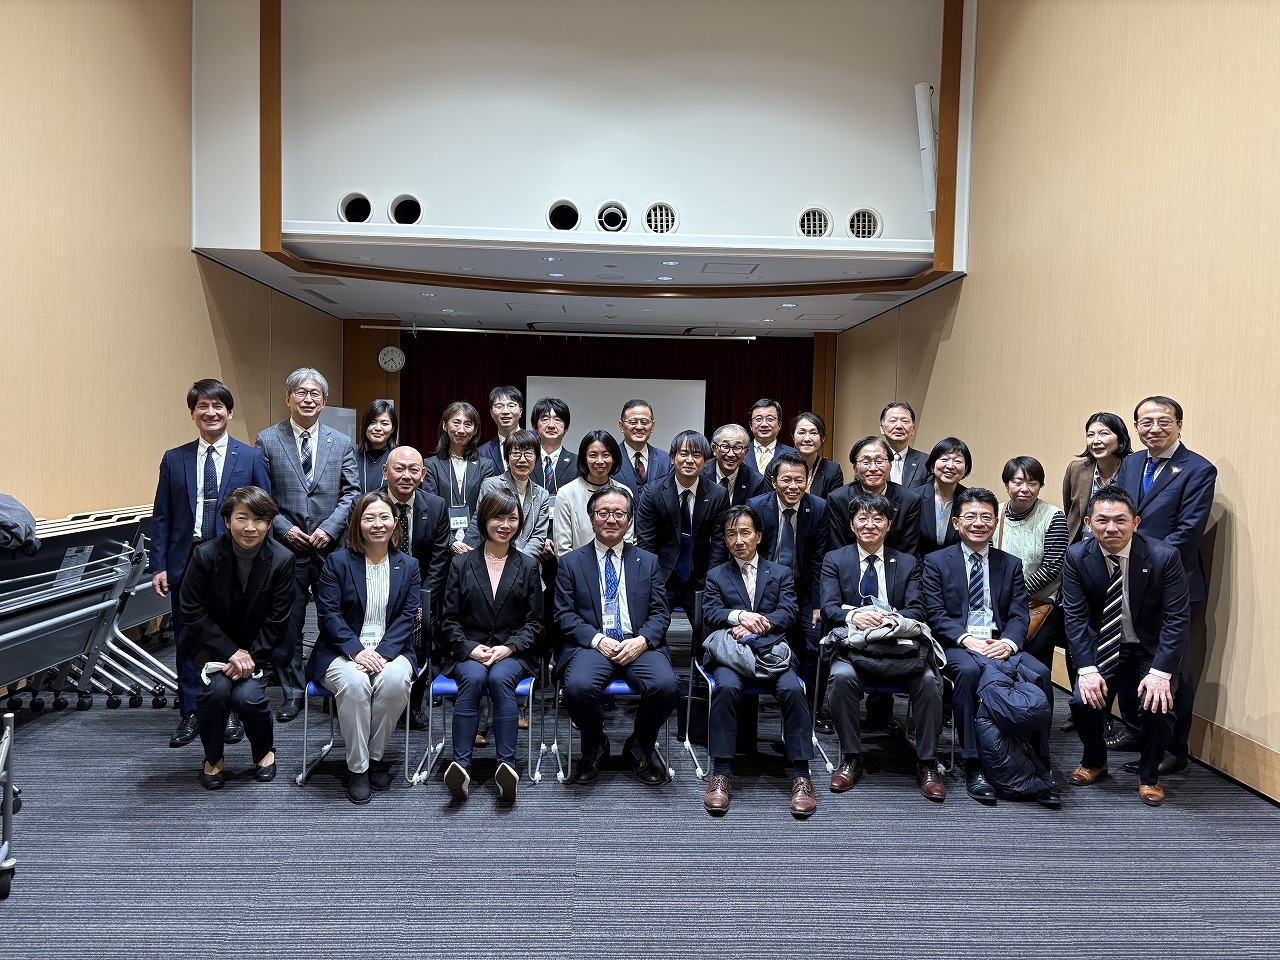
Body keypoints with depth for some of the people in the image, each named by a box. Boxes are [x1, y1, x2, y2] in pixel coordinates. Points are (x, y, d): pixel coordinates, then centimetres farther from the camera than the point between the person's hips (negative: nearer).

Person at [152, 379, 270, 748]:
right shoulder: (174, 459, 6)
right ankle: (190, 714, 22)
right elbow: (161, 516, 6)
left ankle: (231, 712, 23)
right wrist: (158, 565, 0)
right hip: (186, 562, 2)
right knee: (186, 639, 9)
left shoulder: (251, 458, 0)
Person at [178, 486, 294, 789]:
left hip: (257, 646, 0)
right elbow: (192, 614, -11)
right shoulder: (205, 554, -15)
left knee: (248, 695, -23)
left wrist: (250, 657, -20)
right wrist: (231, 652, -19)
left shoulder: (282, 560, -14)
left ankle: (265, 750, 11)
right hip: (211, 643, 0)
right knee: (217, 688, -26)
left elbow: (276, 622, -9)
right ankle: (213, 758, 3)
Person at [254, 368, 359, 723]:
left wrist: (330, 528, -9)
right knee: (288, 623, 7)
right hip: (287, 547, -1)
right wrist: (284, 528, -10)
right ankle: (293, 692, 19)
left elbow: (351, 493, 3)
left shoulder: (341, 443, 7)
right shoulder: (267, 441, 2)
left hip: (331, 547, 1)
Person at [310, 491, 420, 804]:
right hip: (344, 651, -1)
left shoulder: (408, 566, 9)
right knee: (354, 682, -34)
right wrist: (356, 650, -19)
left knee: (394, 680, -32)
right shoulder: (338, 561, 3)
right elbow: (328, 613, -5)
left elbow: (408, 616, 1)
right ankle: (357, 767, -17)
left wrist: (383, 652, -16)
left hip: (390, 650, 2)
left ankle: (376, 757, -10)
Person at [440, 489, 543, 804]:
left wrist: (508, 648, -10)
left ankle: (507, 765, -38)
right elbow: (449, 620, 7)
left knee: (500, 678, -33)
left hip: (513, 654, 0)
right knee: (473, 678, -33)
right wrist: (470, 649, -11)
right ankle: (461, 765, -37)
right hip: (469, 652, 0)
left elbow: (534, 622, 8)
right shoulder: (461, 564, 12)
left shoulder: (528, 566, 12)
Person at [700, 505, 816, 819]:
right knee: (727, 687, -34)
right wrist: (739, 616, -16)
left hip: (772, 649, 1)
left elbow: (788, 611, 4)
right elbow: (709, 613, 4)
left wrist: (755, 625, -13)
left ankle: (800, 776, -24)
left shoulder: (780, 573, 19)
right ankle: (720, 775, -30)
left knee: (793, 689, -31)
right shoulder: (716, 575, 20)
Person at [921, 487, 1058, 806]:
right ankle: (974, 766, -30)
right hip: (957, 645, -3)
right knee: (969, 670, -37)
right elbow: (935, 614, -2)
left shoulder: (1010, 564, 17)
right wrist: (966, 639, -18)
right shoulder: (937, 562, 9)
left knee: (1040, 672, -27)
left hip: (1000, 644, 3)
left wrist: (1008, 642, -15)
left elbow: (1019, 615, 7)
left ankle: (1039, 765, -18)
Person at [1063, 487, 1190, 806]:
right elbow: (1076, 617, -10)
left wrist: (1160, 672, -25)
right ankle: (1094, 762, 13)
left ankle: (1148, 776, 6)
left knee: (1158, 705, -26)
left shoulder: (1164, 557, -16)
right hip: (1101, 649, 1)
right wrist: (1087, 669, -21)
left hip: (1151, 652, -1)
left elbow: (1178, 619, -16)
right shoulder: (1077, 557, -10)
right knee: (1084, 700, -21)